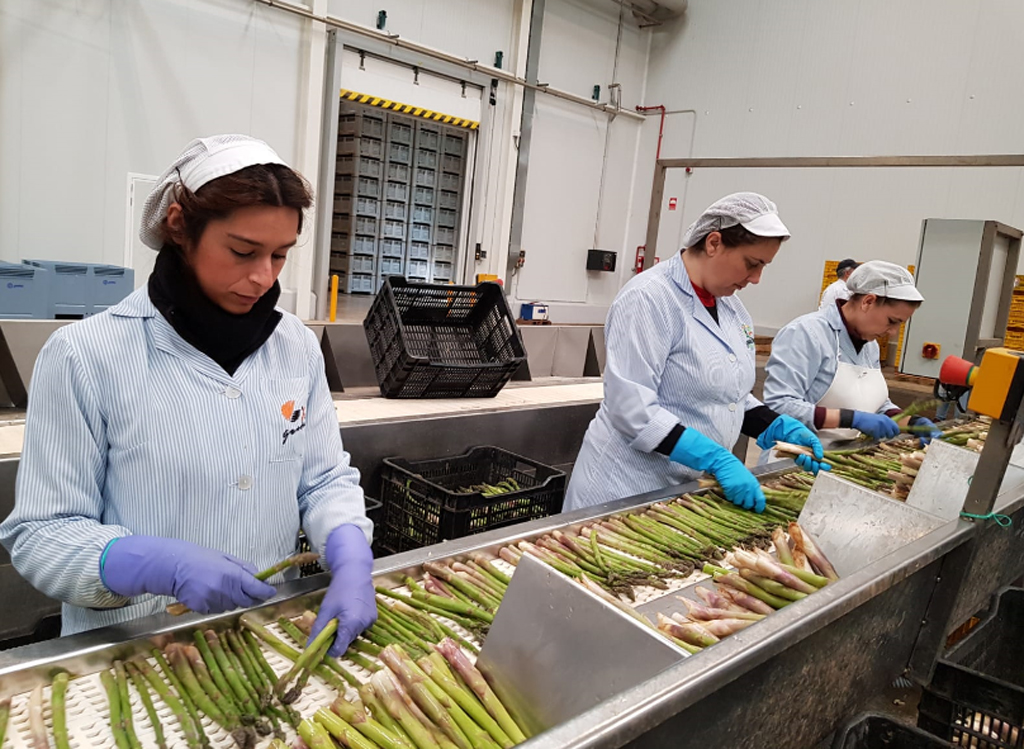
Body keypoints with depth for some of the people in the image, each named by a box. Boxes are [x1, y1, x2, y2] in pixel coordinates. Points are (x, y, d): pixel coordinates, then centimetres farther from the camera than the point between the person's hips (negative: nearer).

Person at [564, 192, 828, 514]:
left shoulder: (730, 305, 8)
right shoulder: (648, 299, -19)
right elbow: (631, 409, -25)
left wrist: (779, 428, 1)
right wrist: (717, 459, -28)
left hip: (689, 486, 8)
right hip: (628, 487, -8)